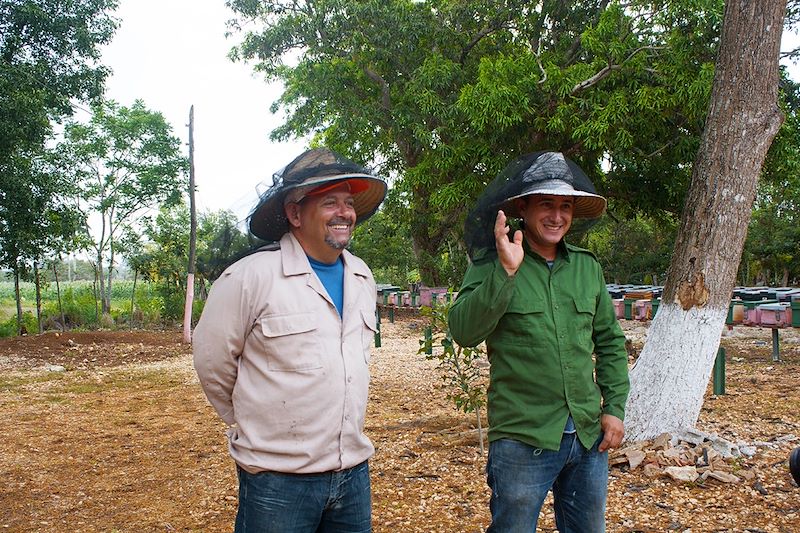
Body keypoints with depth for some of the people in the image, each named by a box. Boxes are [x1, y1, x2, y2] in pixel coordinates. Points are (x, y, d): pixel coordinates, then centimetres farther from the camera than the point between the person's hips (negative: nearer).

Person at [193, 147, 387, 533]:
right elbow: (213, 364, -7)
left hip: (354, 472, 6)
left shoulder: (361, 277, 5)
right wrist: (252, 422, 6)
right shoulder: (250, 277, -15)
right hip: (278, 481, -5)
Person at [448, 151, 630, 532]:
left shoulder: (587, 266, 7)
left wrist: (615, 406, 6)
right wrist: (506, 271, -29)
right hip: (522, 440, -5)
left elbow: (610, 342, 13)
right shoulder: (491, 264, -8)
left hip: (589, 436, 5)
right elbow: (463, 332, -22)